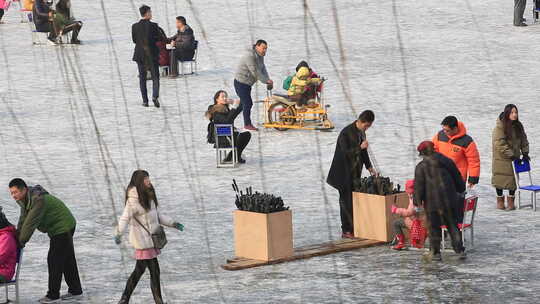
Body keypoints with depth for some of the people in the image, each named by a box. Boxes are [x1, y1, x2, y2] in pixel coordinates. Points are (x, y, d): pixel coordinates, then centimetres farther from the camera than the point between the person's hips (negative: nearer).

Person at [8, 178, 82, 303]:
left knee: (54, 260, -10)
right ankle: (76, 291, 23)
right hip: (60, 228, 10)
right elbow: (22, 221, 5)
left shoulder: (38, 200, -29)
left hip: (63, 228, -10)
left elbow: (30, 223, -31)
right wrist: (17, 238, -4)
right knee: (67, 260, 15)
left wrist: (21, 241, -26)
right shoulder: (24, 200, 2)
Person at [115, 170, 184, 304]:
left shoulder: (148, 197, 9)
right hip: (142, 240, -9)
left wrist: (172, 223, 18)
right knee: (154, 270, -2)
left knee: (139, 270, 14)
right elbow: (125, 218, -27)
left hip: (150, 239, 9)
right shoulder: (134, 200, -18)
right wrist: (118, 233, -41)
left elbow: (157, 215, 20)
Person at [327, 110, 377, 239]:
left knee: (354, 200, 8)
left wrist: (369, 167, 10)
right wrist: (360, 147, -28)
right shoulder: (346, 133, -18)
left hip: (355, 173, 8)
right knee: (346, 201, -3)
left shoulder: (361, 133, 8)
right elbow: (345, 152, -22)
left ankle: (353, 228, 14)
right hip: (344, 174, -8)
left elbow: (363, 151, 17)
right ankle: (346, 231, 1)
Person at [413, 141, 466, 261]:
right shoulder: (447, 161, 7)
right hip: (448, 201, 3)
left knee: (434, 228, 6)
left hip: (431, 203, -3)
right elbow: (457, 178, 16)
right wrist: (461, 189, 32)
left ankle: (435, 252, 7)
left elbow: (419, 185, -9)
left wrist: (418, 201, 1)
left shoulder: (421, 167, -5)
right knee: (453, 226, 11)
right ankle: (460, 250, 7)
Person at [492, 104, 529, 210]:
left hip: (514, 158, 5)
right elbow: (499, 144, -20)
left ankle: (511, 200, 16)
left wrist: (525, 153, 4)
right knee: (500, 178, 4)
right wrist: (511, 155, -20)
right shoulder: (499, 126, -15)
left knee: (513, 179, 4)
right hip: (501, 159, -4)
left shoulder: (518, 126, 3)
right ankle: (500, 200, 19)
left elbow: (523, 140, 14)